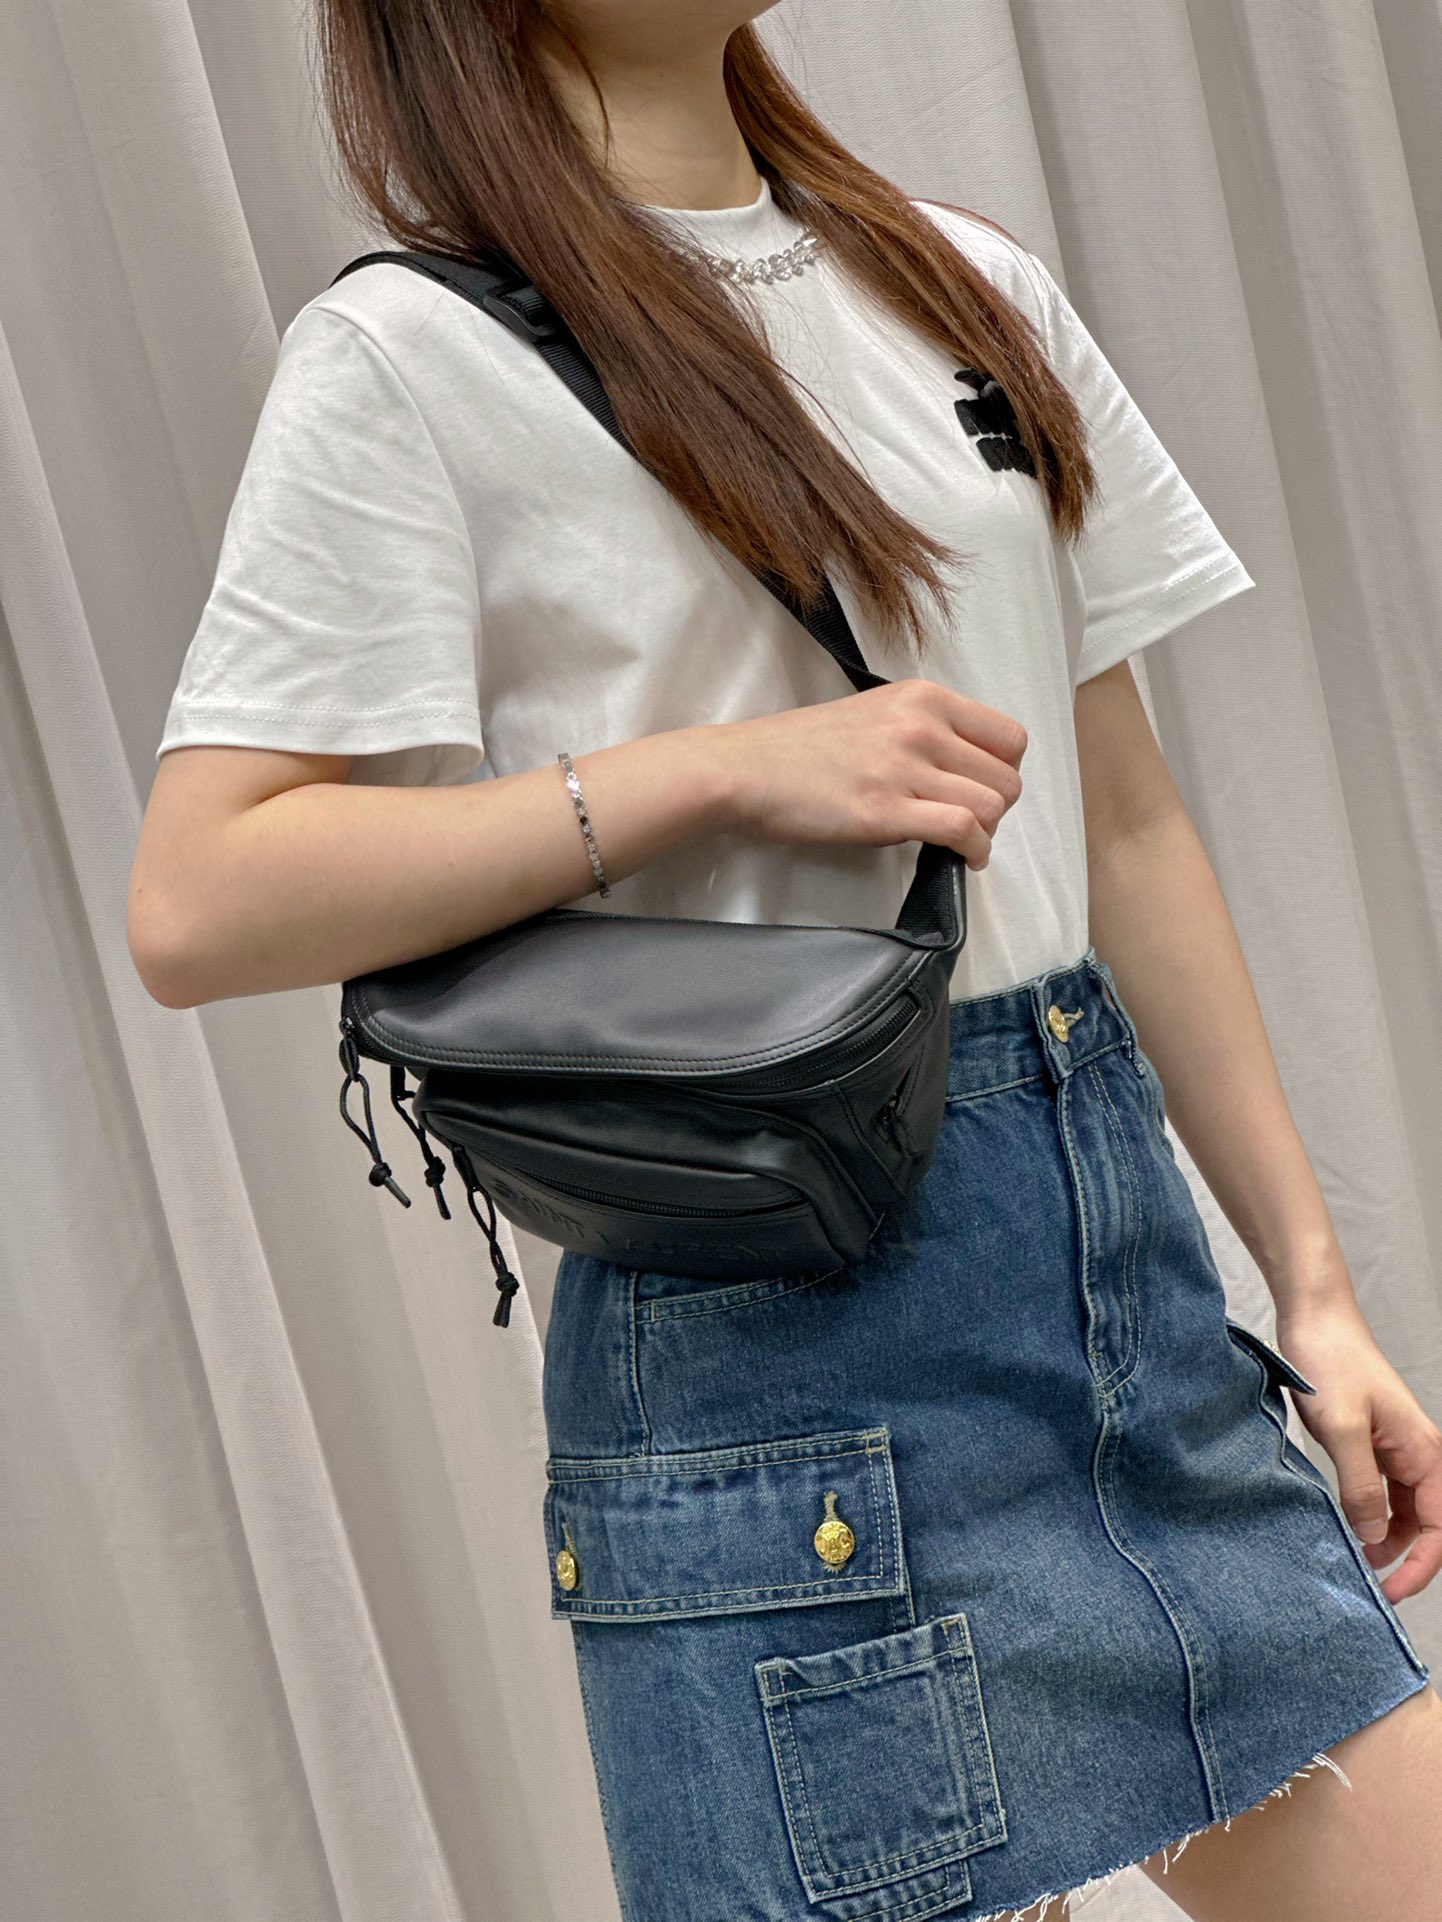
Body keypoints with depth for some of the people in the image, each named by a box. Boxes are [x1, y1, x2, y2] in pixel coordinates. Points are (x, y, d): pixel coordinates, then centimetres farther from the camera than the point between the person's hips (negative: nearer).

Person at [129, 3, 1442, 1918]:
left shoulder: (975, 287, 13)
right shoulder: (414, 357, -6)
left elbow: (1131, 825, 13)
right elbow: (195, 910, -14)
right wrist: (735, 762, -17)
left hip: (1128, 1250, 6)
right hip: (769, 1307, -6)